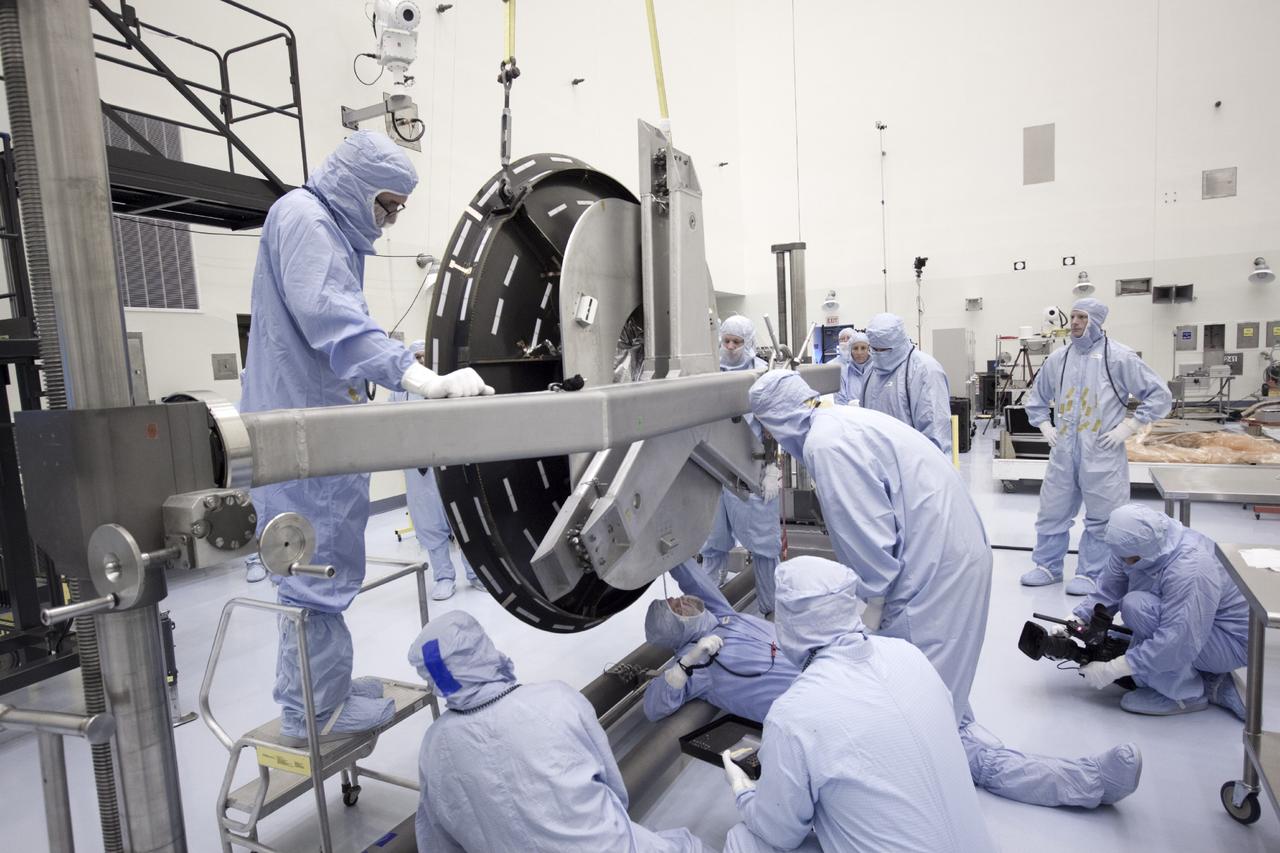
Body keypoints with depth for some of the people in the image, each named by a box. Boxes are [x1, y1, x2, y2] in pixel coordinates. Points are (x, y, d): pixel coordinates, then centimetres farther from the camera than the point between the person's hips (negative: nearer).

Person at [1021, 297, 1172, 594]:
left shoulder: (1119, 357, -5)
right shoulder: (1058, 359, 7)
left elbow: (1160, 396, -3)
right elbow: (1036, 398, 23)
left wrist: (1126, 428, -8)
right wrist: (1046, 427, 10)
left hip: (1102, 455, -4)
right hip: (1063, 453, 4)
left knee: (1100, 519, 5)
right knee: (1052, 512, 10)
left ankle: (1090, 574, 18)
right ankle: (1047, 566, 24)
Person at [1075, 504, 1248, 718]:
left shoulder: (1190, 571, -36)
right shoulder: (1140, 546, -13)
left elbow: (1177, 643, -35)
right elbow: (1107, 591, -2)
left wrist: (1112, 670, -30)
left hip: (1231, 642, -8)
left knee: (1137, 606, -29)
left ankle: (1186, 694, -11)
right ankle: (1211, 681, 12)